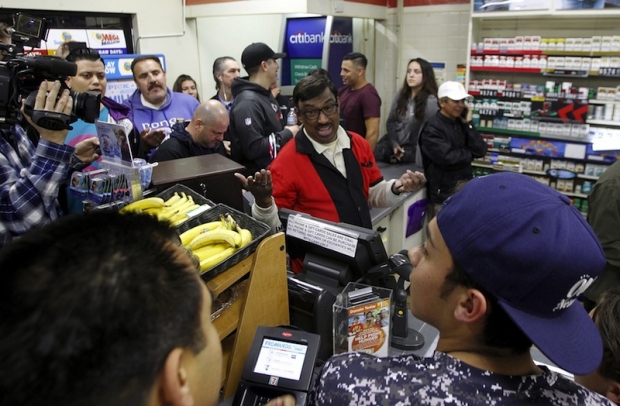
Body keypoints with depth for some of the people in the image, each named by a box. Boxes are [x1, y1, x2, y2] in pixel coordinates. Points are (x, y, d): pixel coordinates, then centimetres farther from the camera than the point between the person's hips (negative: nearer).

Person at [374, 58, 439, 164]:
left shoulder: (431, 101, -9)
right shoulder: (400, 95, 9)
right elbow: (391, 121, 10)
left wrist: (419, 152, -11)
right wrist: (394, 144, -3)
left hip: (412, 148, -5)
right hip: (393, 143, 5)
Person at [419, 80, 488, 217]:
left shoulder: (461, 123, 10)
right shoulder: (432, 128, -14)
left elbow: (480, 151, 1)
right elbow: (448, 158, -24)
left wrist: (468, 124, -4)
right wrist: (469, 153, -5)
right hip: (443, 196, -7)